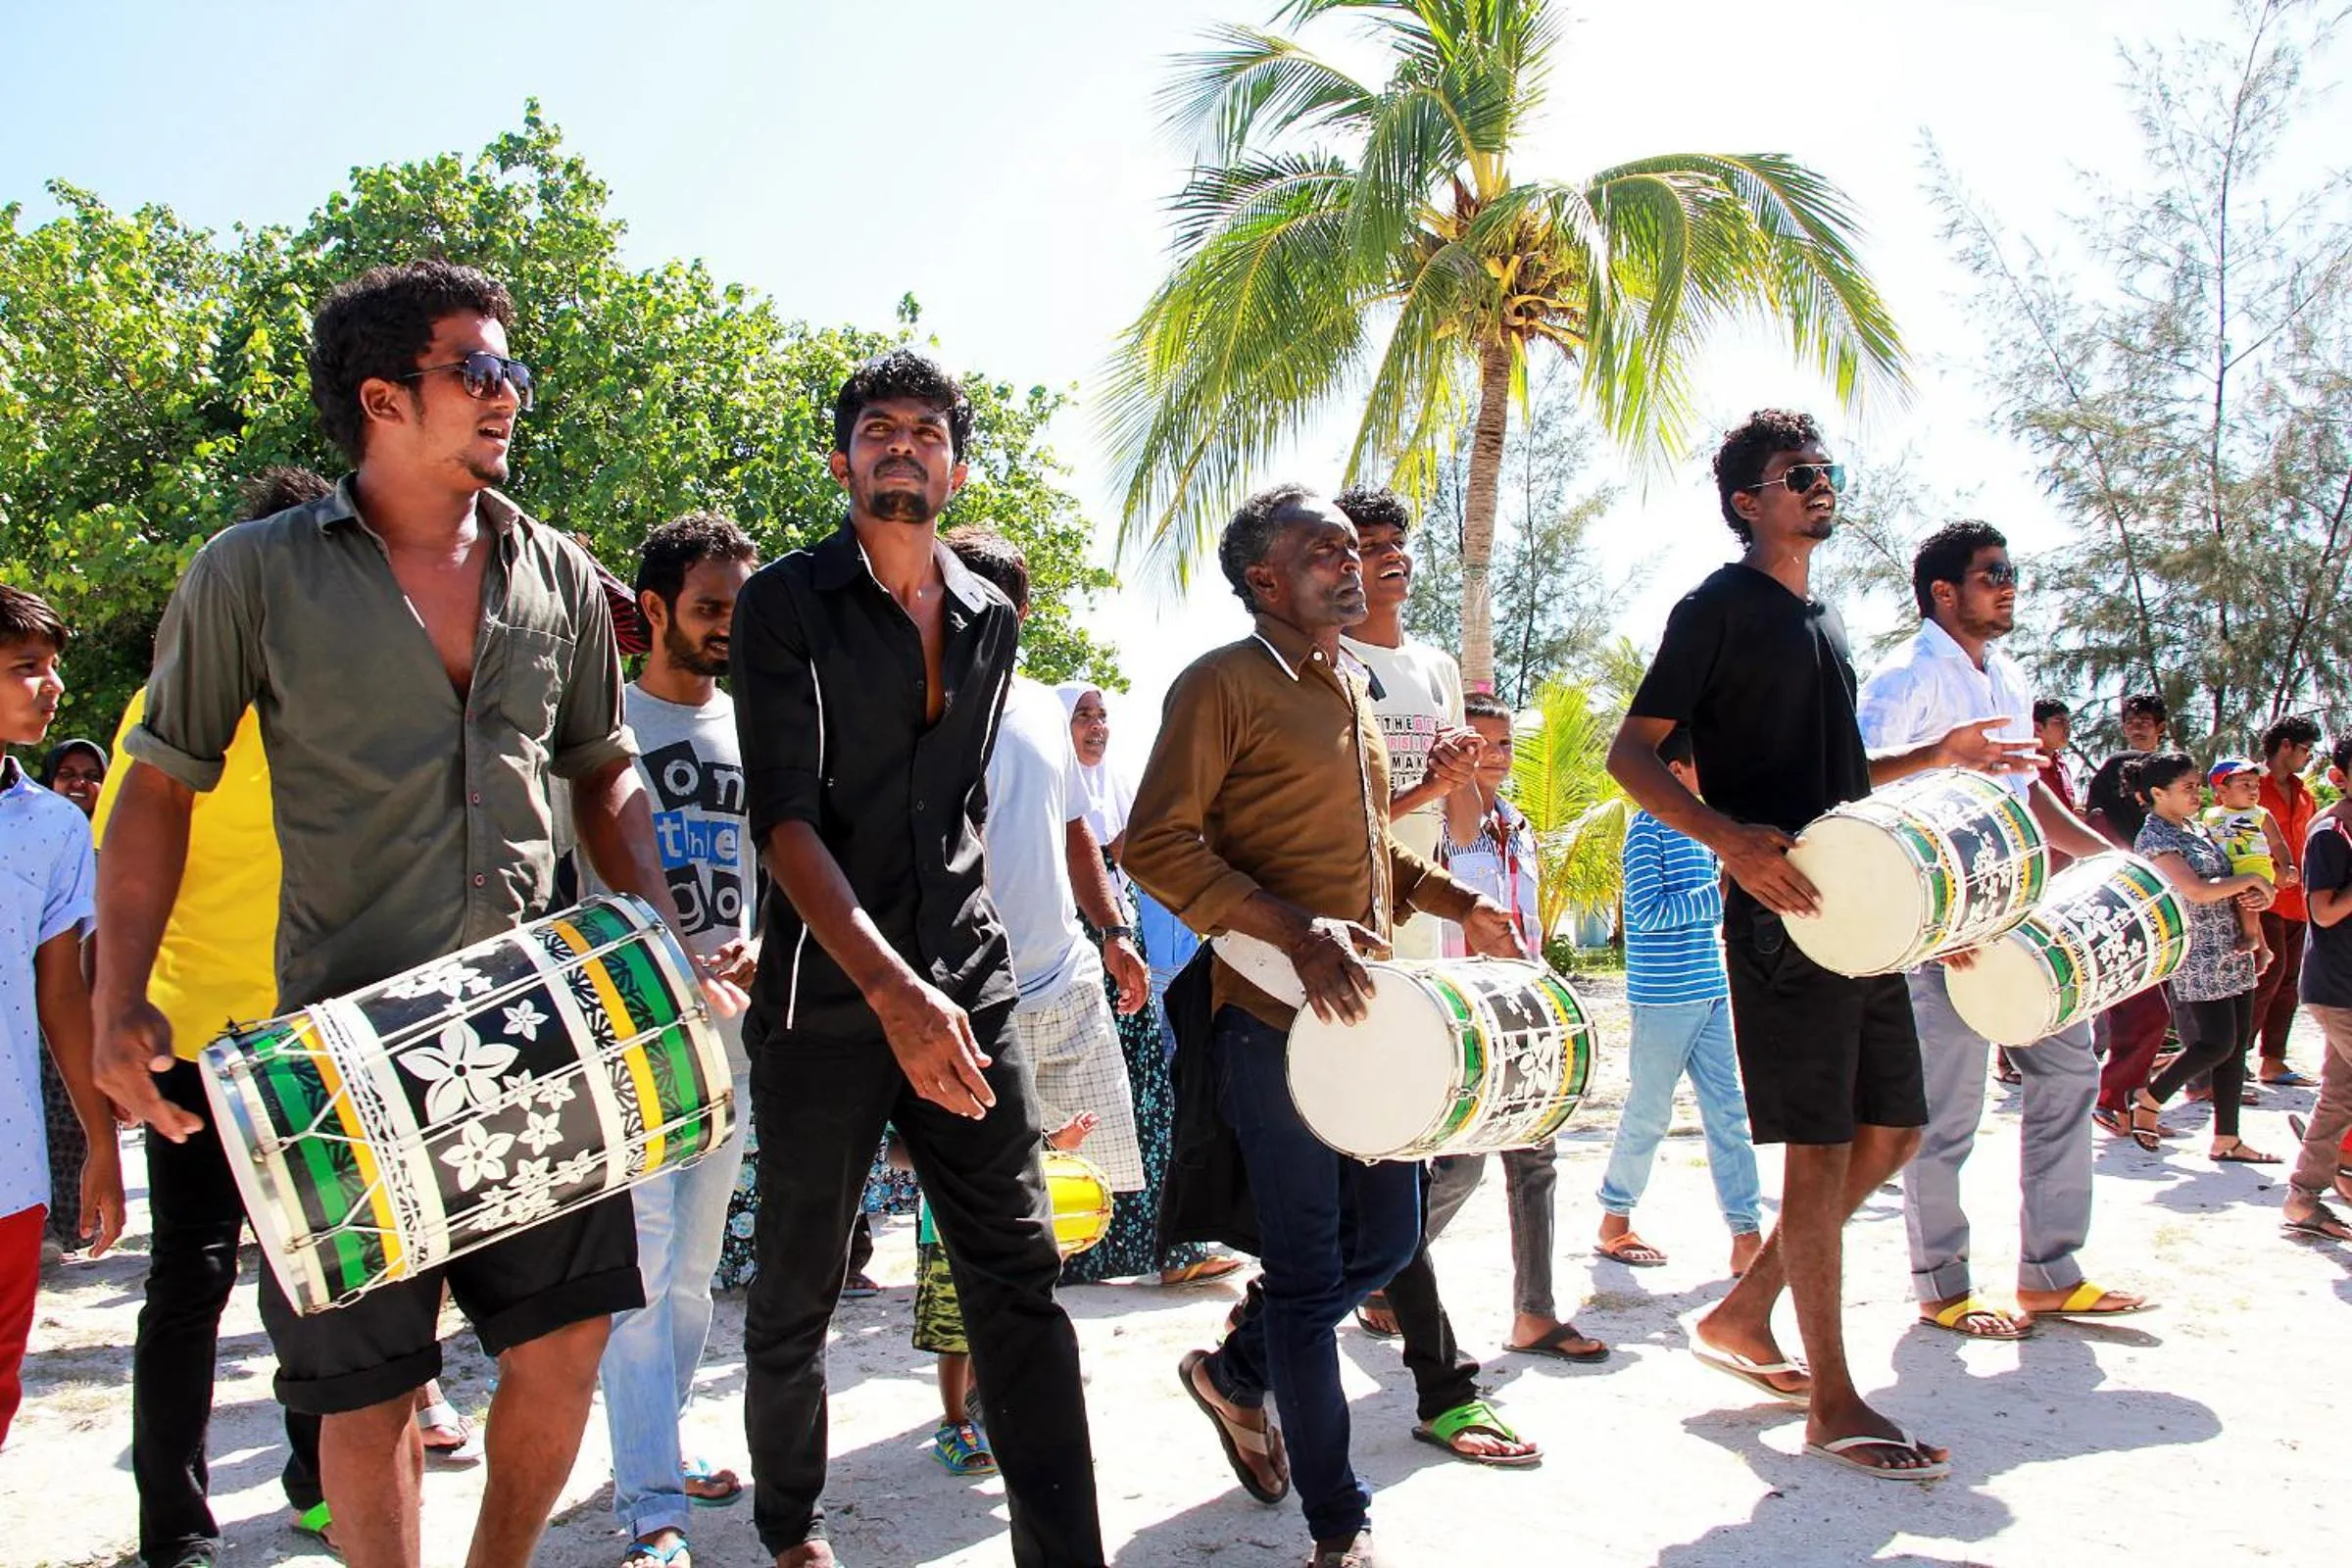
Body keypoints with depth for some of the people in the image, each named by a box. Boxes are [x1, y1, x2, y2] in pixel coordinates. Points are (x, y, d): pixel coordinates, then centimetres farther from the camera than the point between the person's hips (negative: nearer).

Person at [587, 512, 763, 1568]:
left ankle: (657, 1450, 30)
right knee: (642, 1261, -9)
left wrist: (760, 946, -4)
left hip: (731, 1023, 5)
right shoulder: (601, 720, 0)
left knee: (695, 1264, 14)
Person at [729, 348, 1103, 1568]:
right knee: (796, 1294, 10)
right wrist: (891, 986, -26)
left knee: (1020, 1278, -2)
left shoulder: (989, 619, 11)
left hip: (967, 988, 3)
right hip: (828, 1000, -3)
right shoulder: (786, 604, -5)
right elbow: (785, 818, -15)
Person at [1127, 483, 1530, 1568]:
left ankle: (1235, 1372, 38)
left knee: (1386, 1238, 14)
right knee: (1308, 1268, 1)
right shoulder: (1222, 685, -9)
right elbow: (1156, 844, -17)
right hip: (1273, 1019, -8)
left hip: (1366, 1007, 8)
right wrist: (1294, 930, -27)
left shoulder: (1351, 689, 17)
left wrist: (1457, 904, 13)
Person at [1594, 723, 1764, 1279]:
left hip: (1711, 993, 8)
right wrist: (1721, 890, -19)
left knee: (1729, 1113, 3)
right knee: (1648, 1114, 3)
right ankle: (1614, 1223, 19)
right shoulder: (1648, 829, -11)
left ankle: (1747, 1237, 5)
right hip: (1665, 996, -8)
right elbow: (1649, 912, -18)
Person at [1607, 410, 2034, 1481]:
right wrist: (1730, 837, -25)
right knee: (1822, 1147, -5)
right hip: (1779, 910, -9)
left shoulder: (1824, 618, 20)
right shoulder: (1719, 608, -5)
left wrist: (1940, 756, 16)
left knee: (1893, 1131, 11)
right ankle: (1833, 1402, 6)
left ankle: (1742, 1318, 23)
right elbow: (1631, 753, -11)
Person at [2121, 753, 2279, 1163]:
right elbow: (2197, 891, -23)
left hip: (2231, 955, 9)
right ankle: (2148, 1102, 11)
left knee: (2236, 1045, 7)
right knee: (2217, 1044, -8)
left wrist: (2252, 894, 1)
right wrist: (2251, 879, -11)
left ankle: (2227, 1140, 13)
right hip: (2196, 960, -9)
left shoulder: (2197, 828, 15)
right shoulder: (2155, 837, -13)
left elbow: (2224, 882, 23)